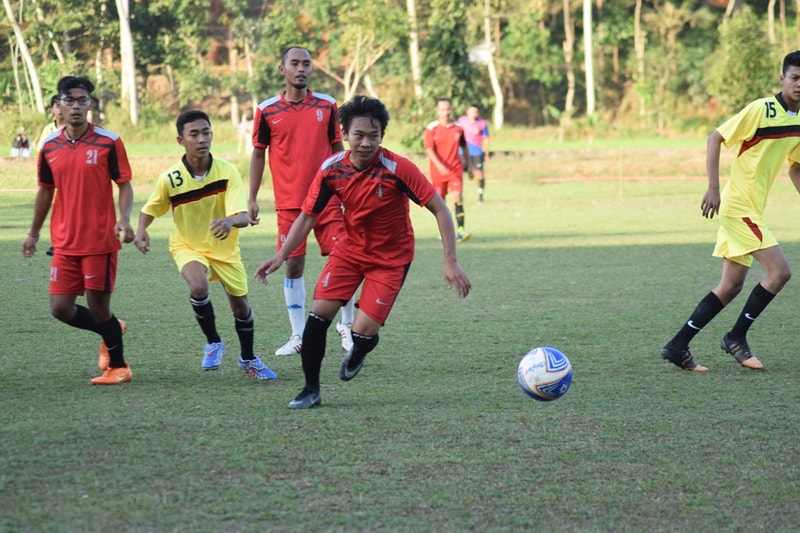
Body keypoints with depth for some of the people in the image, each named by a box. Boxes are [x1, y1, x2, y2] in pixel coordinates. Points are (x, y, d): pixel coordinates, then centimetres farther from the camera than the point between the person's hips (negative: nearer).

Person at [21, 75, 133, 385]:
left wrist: (124, 219, -21)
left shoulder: (108, 142, -6)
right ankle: (110, 332, 30)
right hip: (65, 243, 5)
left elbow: (124, 184, -4)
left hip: (100, 241, -5)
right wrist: (34, 233, 22)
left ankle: (118, 367, 18)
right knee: (60, 308, 2)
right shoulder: (50, 147, 6)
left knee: (98, 307, -2)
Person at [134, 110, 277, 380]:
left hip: (225, 248, 1)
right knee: (198, 287, -31)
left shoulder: (227, 172, -20)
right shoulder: (169, 179, -18)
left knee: (240, 306, 10)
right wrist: (141, 230, -21)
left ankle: (248, 358, 39)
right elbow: (150, 210, 0)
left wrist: (230, 220, -51)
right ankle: (213, 343, -5)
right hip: (188, 246, -1)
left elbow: (244, 216, -28)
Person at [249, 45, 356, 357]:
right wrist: (252, 199, 3)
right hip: (289, 202, 0)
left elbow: (337, 150, 10)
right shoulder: (267, 110, 1)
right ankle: (298, 335, 10)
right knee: (293, 264, 1)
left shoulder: (327, 106, 4)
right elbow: (258, 154, 7)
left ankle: (346, 325, 13)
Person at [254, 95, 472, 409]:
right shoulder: (331, 170, -13)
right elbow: (307, 217, -2)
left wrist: (451, 263, -28)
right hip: (350, 248, 3)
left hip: (391, 257, -3)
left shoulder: (397, 169, -25)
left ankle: (357, 354, 26)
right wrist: (281, 256, -15)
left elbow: (440, 210, -21)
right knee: (319, 314, -15)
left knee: (363, 332, -14)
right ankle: (311, 391, 2)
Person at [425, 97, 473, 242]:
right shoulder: (431, 128, -6)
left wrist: (469, 164, 19)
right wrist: (440, 166, -25)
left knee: (457, 196, -14)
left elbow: (463, 146, 16)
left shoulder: (458, 128, 2)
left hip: (455, 169, 0)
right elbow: (429, 149, -12)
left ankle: (461, 230, -19)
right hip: (438, 170, 0)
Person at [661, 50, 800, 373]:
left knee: (731, 286, 8)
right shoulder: (761, 110, -14)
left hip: (752, 208, 8)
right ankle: (737, 338, -1)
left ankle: (678, 346, 12)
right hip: (738, 204, -8)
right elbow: (715, 138, -13)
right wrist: (713, 188, -20)